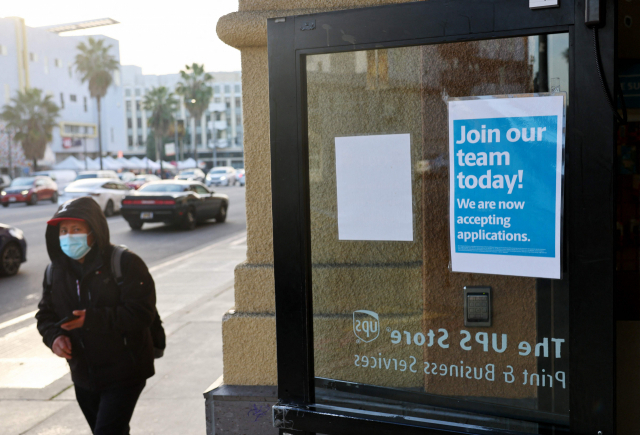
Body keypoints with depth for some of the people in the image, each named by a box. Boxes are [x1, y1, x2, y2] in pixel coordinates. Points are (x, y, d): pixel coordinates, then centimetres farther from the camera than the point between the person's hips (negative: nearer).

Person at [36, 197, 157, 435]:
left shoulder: (125, 263, -15)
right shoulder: (55, 270, 5)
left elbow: (141, 313, -22)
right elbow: (46, 313, 12)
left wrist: (91, 319, -29)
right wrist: (54, 336, -10)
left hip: (124, 373, -6)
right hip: (84, 376, 6)